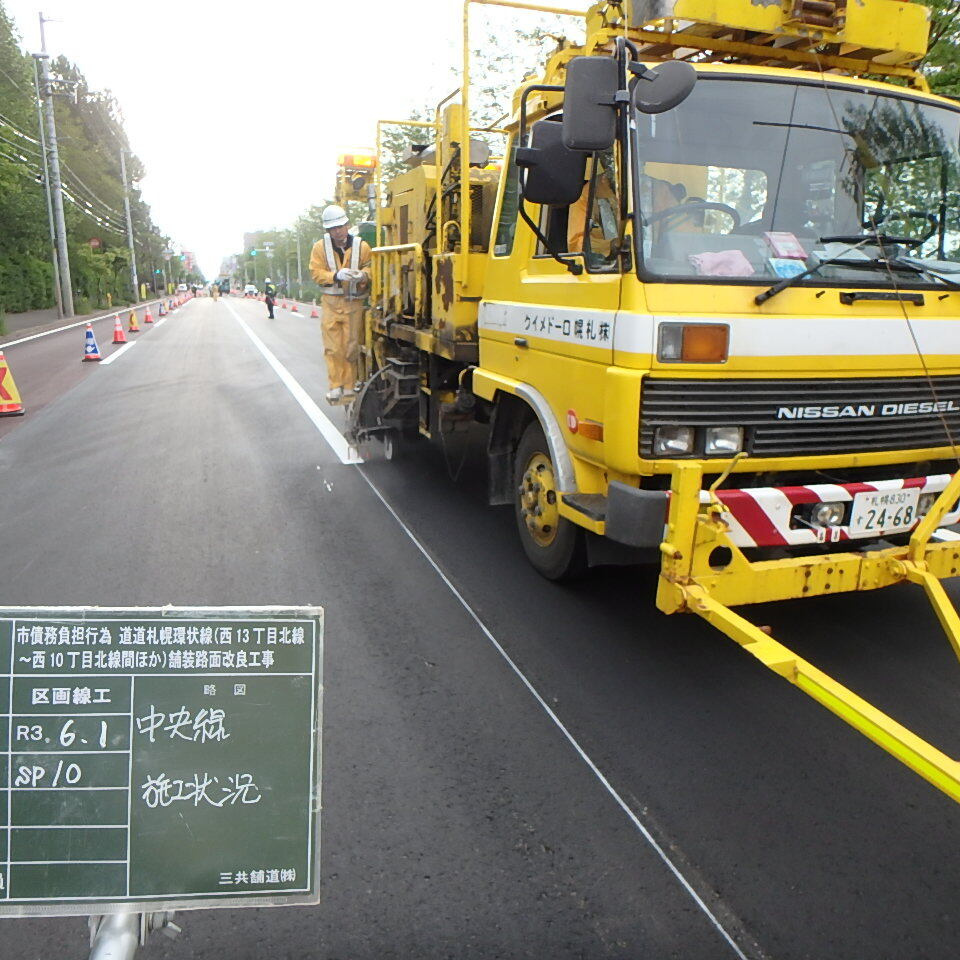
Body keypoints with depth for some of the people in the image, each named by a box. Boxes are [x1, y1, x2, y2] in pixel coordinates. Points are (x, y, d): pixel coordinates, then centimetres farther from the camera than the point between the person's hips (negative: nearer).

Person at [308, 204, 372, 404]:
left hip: (354, 303, 0)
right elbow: (316, 273, -3)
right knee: (333, 347, -2)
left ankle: (349, 386, 11)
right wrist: (337, 275, -20)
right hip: (331, 303, 0)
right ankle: (336, 386, 4)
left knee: (351, 346, 2)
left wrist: (363, 274, -22)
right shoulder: (320, 247, 3)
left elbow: (371, 268, 2)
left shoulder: (362, 246, 1)